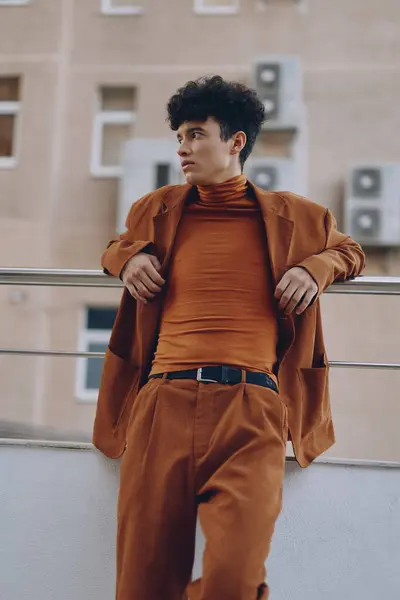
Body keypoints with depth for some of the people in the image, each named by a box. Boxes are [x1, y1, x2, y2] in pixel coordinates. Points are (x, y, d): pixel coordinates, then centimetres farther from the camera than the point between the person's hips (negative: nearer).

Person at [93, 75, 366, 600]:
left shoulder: (290, 216, 17)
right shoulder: (159, 210, 21)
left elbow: (349, 251, 33)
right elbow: (117, 246, 40)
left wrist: (315, 268, 10)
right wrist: (128, 259, 15)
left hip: (252, 405, -2)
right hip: (164, 401, 2)